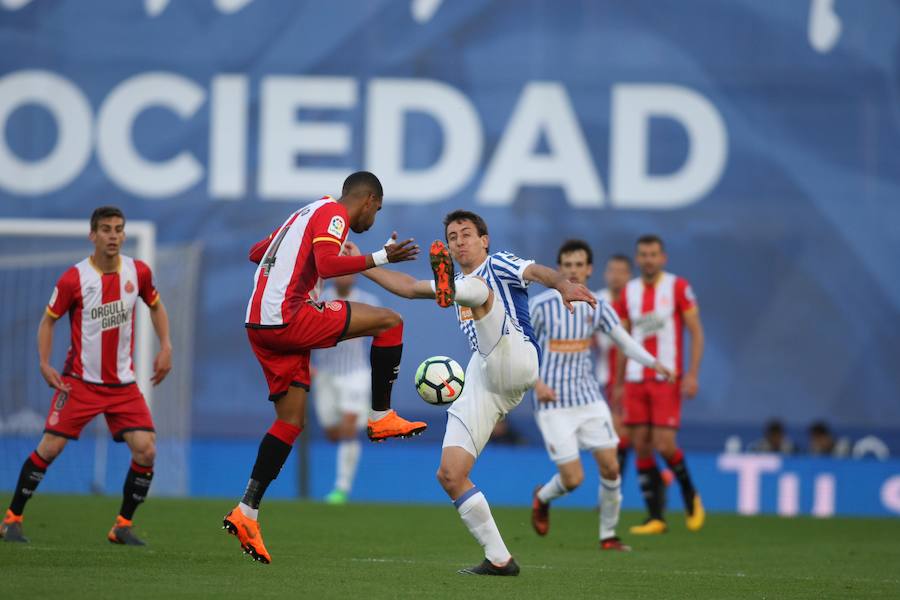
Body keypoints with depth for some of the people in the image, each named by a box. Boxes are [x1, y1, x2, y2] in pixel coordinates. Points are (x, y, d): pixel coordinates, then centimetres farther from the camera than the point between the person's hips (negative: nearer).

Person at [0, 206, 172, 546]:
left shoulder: (138, 272, -2)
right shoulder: (73, 279, -11)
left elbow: (155, 306, 17)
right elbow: (49, 320, 2)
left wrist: (165, 347, 5)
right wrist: (44, 364, -10)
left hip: (123, 383, 3)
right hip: (80, 380, -3)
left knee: (146, 451, -10)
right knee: (49, 448, -8)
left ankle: (123, 525, 6)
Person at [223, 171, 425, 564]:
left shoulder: (306, 213, 24)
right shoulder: (334, 213, -4)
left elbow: (256, 252, 35)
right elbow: (327, 265, -22)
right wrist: (381, 258, -19)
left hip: (258, 324, 9)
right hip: (288, 319, -9)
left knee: (291, 420, 11)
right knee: (389, 322, -3)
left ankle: (246, 513, 6)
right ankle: (382, 417, 2)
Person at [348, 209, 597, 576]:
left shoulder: (497, 265, 11)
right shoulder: (456, 281, 31)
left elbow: (537, 272, -9)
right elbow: (408, 287, 41)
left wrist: (565, 286, -31)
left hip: (514, 359, -7)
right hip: (480, 381, 7)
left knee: (477, 289, -24)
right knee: (449, 475, -3)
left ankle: (449, 289, -62)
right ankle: (499, 559, 0)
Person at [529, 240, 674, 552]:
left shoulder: (597, 306, 2)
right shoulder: (541, 305, -11)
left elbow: (625, 341, 7)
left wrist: (653, 363, -11)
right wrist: (536, 383, -18)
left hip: (589, 398, 4)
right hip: (553, 403, -4)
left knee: (610, 468, -3)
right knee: (573, 478, -9)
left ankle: (608, 535, 14)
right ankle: (542, 498, 26)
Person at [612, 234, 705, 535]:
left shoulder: (678, 287, -3)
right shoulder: (628, 292, 9)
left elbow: (696, 332, -3)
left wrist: (692, 374, -12)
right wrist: (618, 384, 14)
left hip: (667, 378, -4)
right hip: (636, 380, 4)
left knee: (664, 445, -13)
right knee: (641, 447, -1)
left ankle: (690, 494, 15)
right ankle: (655, 517, 4)